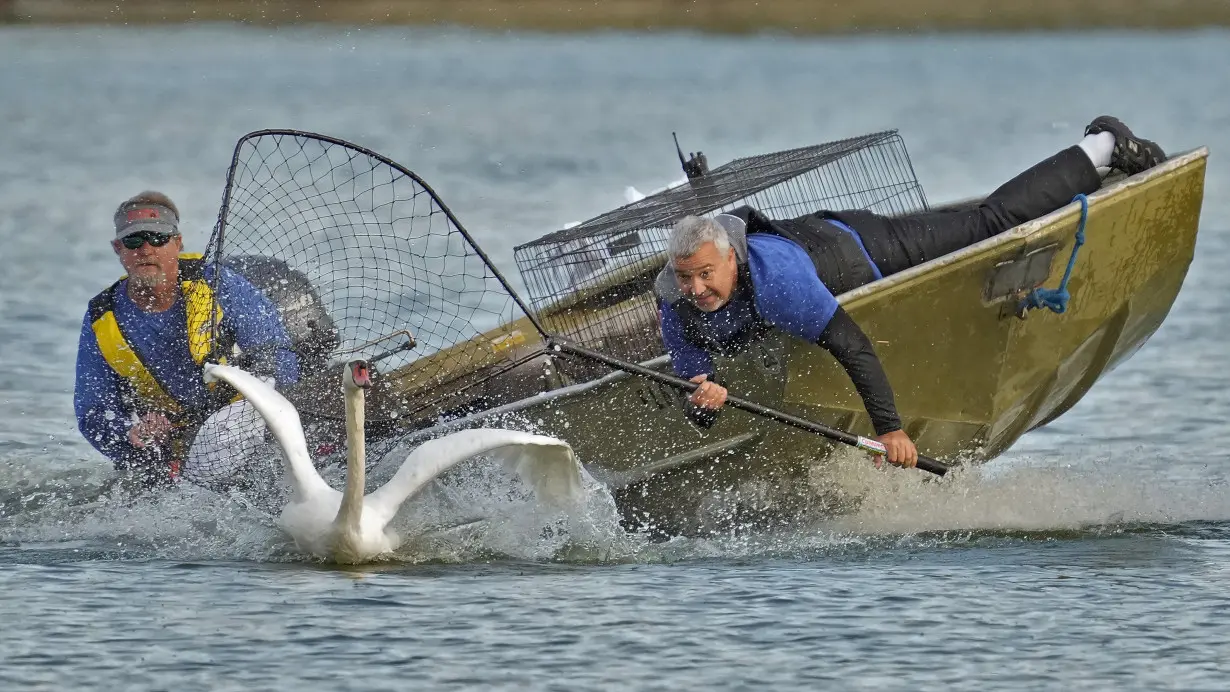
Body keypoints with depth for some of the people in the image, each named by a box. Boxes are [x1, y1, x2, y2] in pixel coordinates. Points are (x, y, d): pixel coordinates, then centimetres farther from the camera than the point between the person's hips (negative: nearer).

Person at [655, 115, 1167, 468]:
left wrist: (890, 428, -46)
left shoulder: (774, 280, -47)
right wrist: (704, 404, -49)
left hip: (864, 250, -5)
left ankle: (1101, 149, 29)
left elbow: (853, 347, -44)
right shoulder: (678, 313, -31)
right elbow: (693, 400, -24)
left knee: (989, 228, 9)